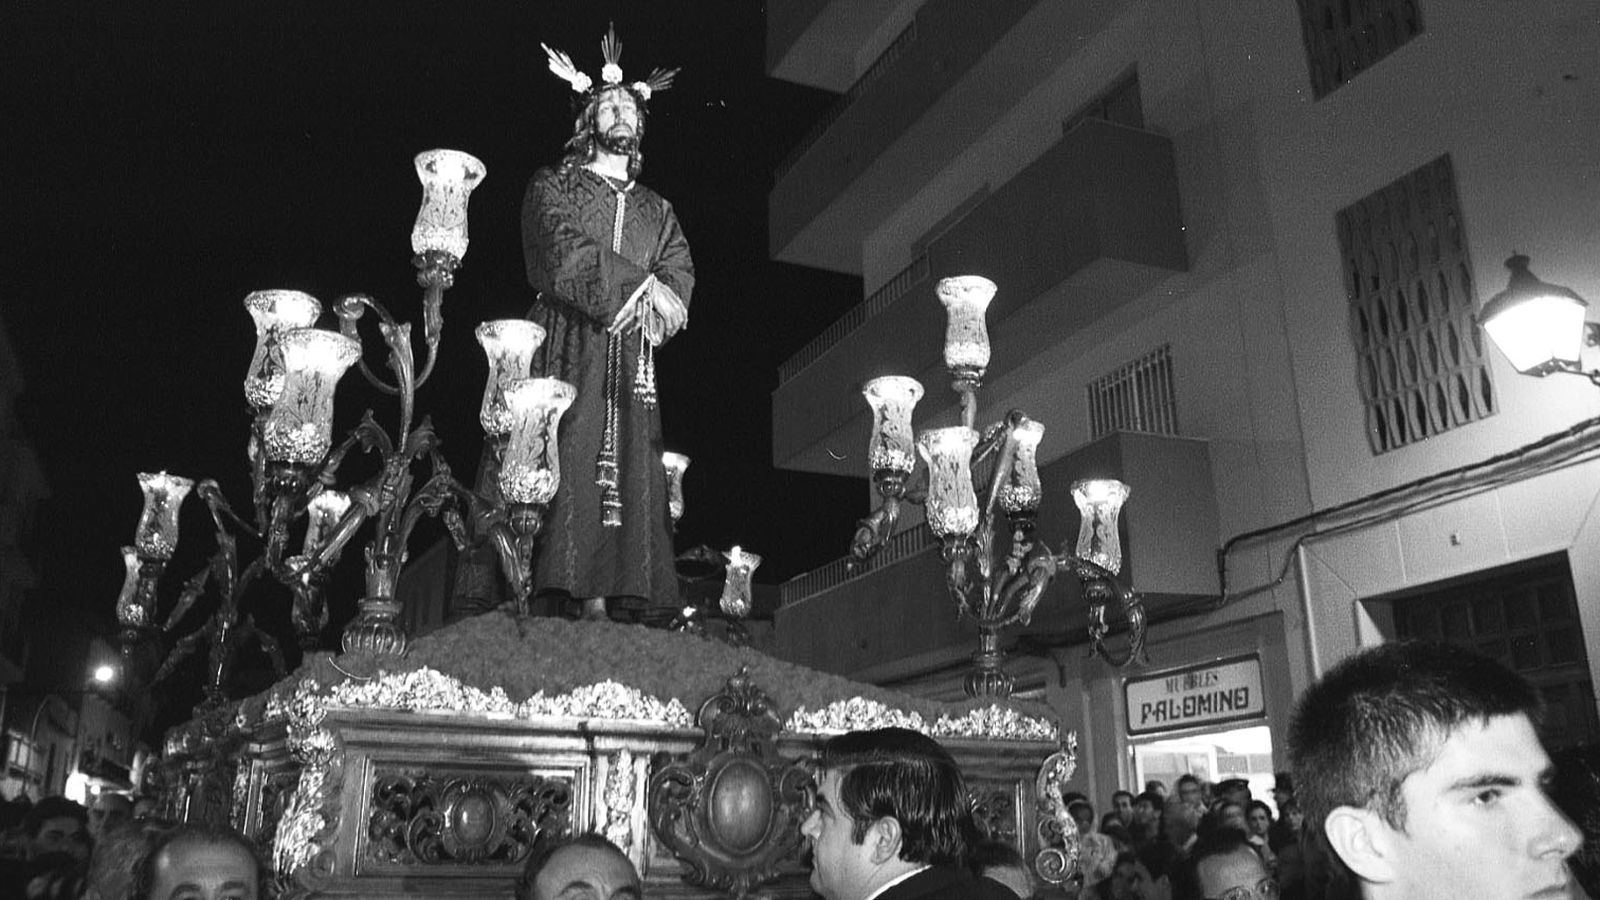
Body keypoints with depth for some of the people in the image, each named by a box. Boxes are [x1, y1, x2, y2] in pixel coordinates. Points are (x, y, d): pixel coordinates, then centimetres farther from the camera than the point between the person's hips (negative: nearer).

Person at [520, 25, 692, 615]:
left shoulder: (656, 209, 26)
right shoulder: (554, 188, 14)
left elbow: (679, 271, 10)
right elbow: (564, 254, -5)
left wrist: (656, 299, -13)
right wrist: (639, 284, -13)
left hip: (631, 361, 4)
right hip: (569, 350, -4)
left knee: (634, 468, -7)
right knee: (568, 461, -16)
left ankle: (629, 587, -10)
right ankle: (567, 588, -19)